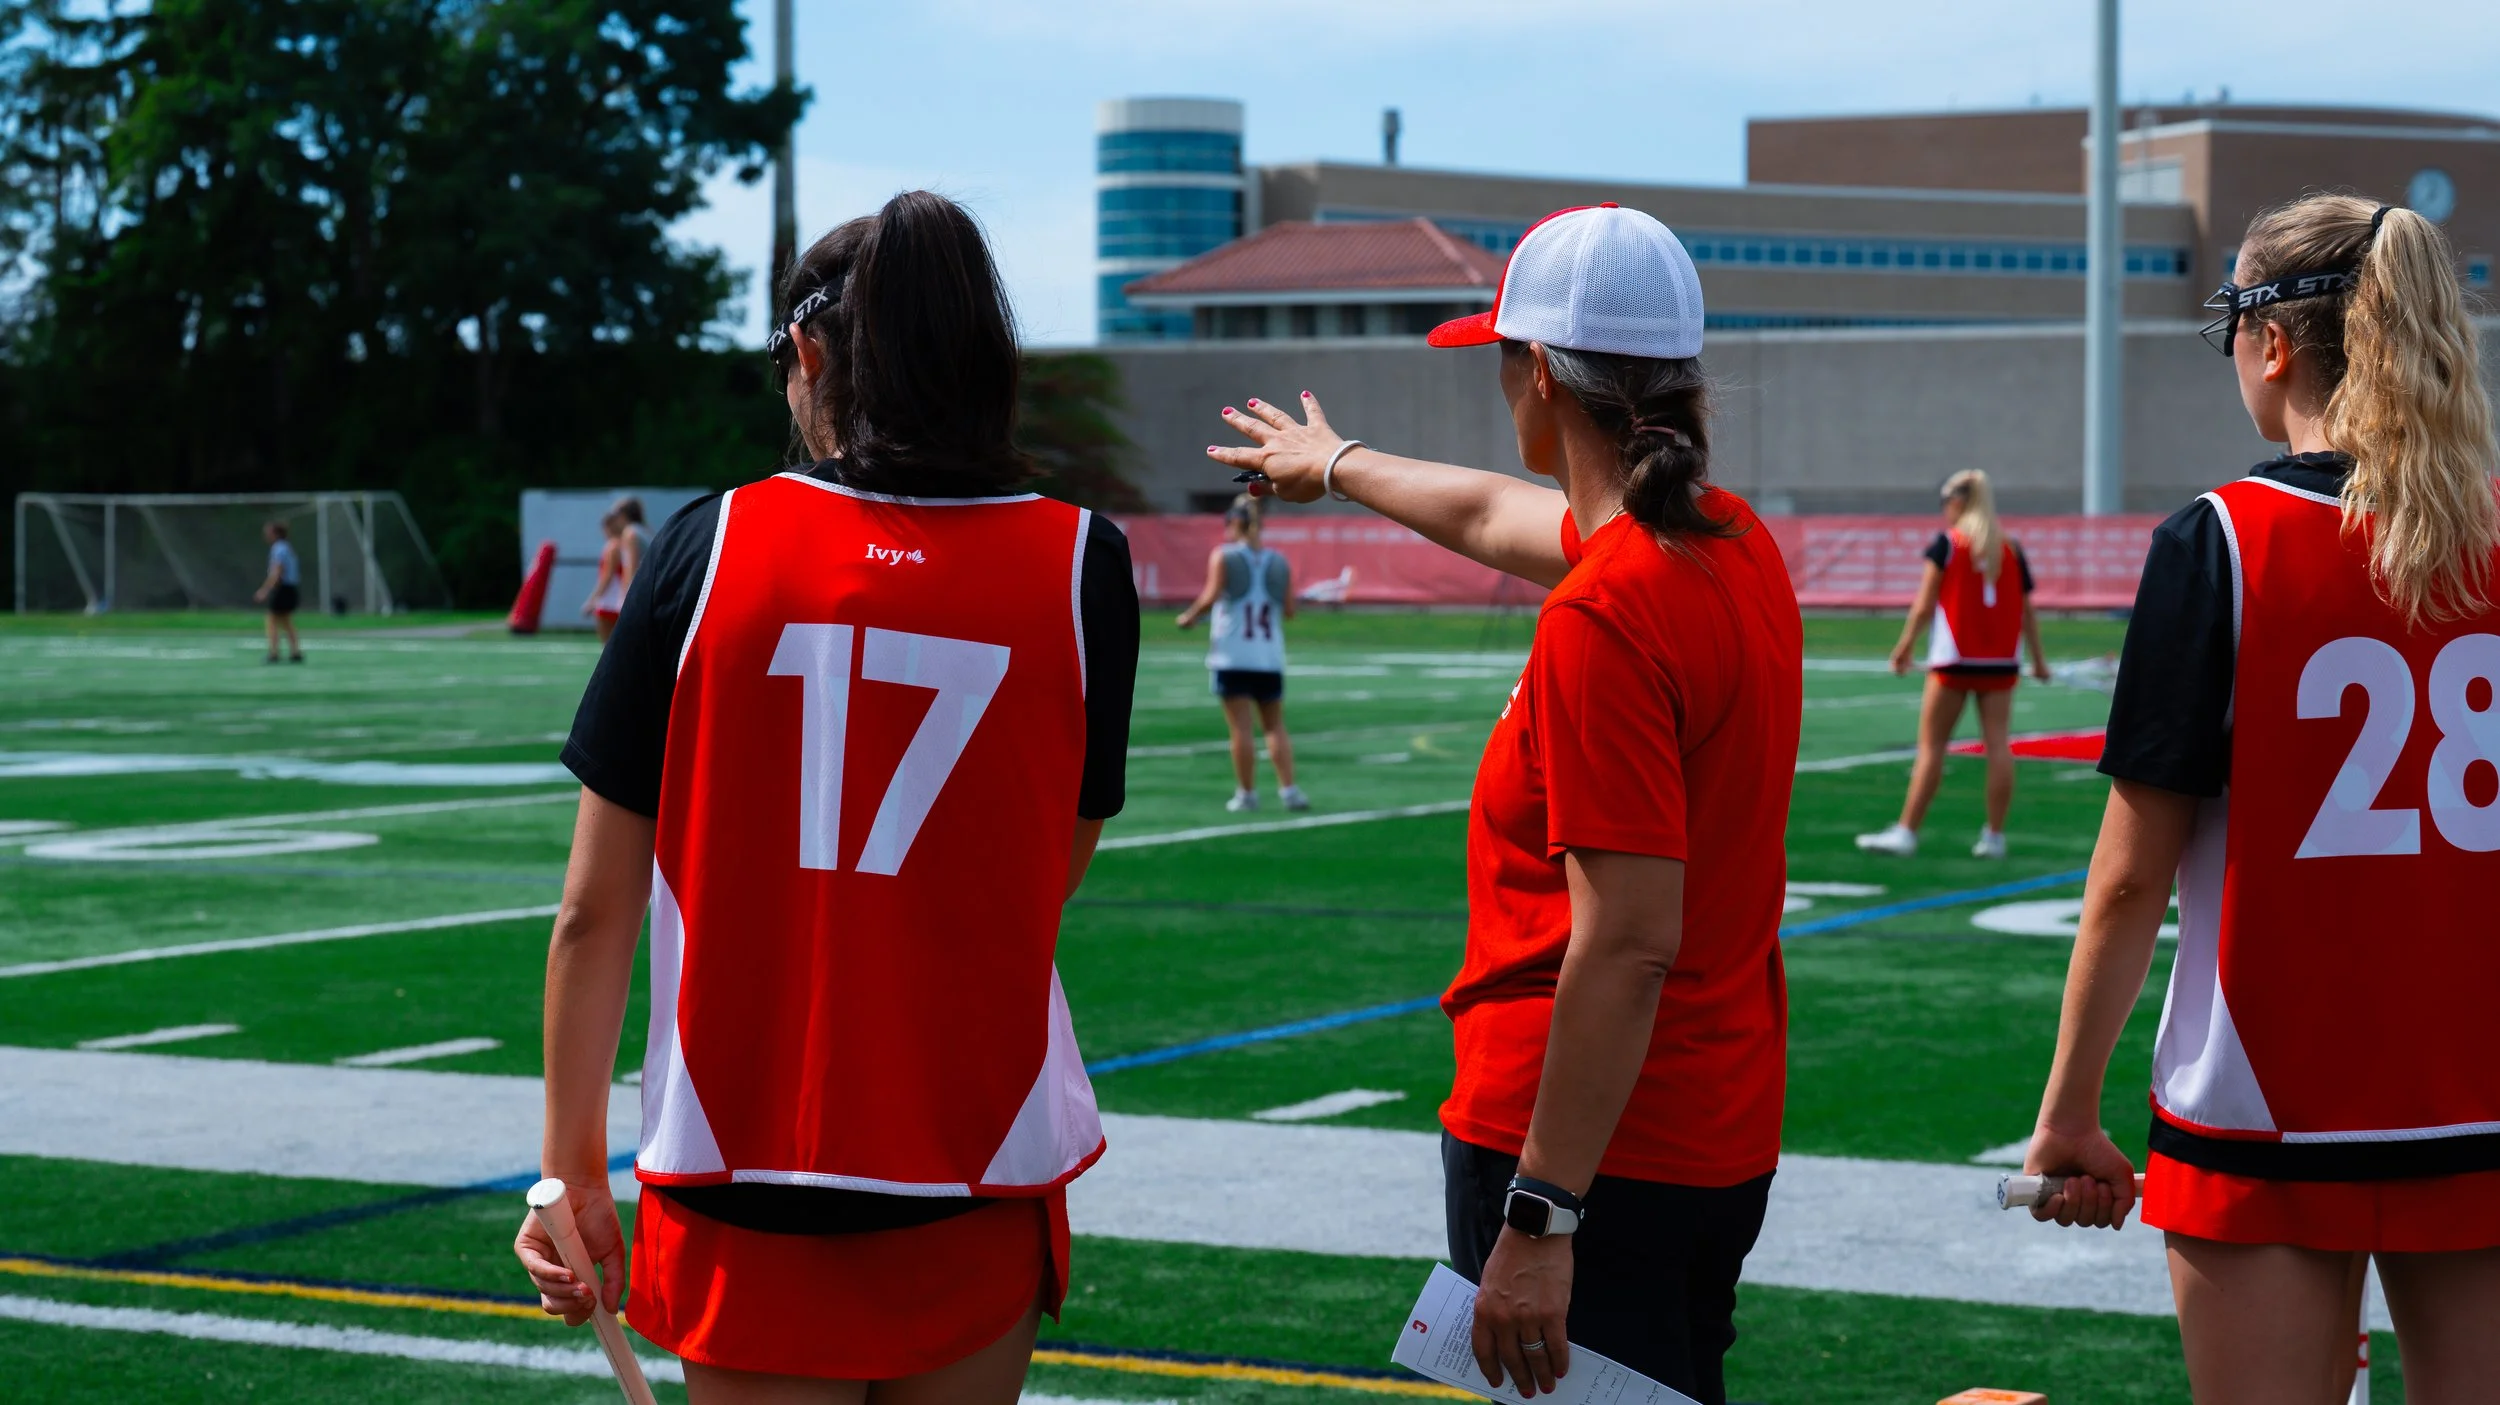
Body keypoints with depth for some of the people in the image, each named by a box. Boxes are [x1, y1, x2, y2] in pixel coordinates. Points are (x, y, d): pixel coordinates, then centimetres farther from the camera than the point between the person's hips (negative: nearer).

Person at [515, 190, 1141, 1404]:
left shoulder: (710, 543, -4)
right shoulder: (1079, 562, -3)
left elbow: (593, 914, -2)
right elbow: (1047, 880, 4)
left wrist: (574, 1166, 7)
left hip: (740, 1181, 0)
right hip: (976, 1184, 1)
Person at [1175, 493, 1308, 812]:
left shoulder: (1223, 557, -4)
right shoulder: (1278, 561, 5)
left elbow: (1211, 597, -15)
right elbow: (1289, 610, 4)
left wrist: (1189, 616, 0)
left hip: (1232, 657, -3)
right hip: (1270, 657, 3)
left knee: (1241, 728, -1)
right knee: (1275, 727, 11)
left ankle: (1246, 793, 2)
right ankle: (1288, 788, 1)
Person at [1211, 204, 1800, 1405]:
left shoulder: (1601, 616, -21)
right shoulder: (1735, 545, 7)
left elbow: (1628, 945, -25)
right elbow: (1497, 516, 29)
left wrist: (1539, 1221, -24)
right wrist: (1338, 464, 47)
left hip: (1591, 1145, -10)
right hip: (1719, 1138, 10)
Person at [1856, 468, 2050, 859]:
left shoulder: (1948, 542, -3)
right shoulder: (2012, 547, 8)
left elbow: (1924, 604, -7)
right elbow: (2027, 610, 11)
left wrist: (1904, 646, -2)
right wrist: (2039, 658, 17)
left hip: (1954, 660, -3)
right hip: (2001, 661, 3)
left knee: (1932, 746, 0)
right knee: (1998, 744, 2)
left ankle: (1907, 831, 0)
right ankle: (1994, 836, 3)